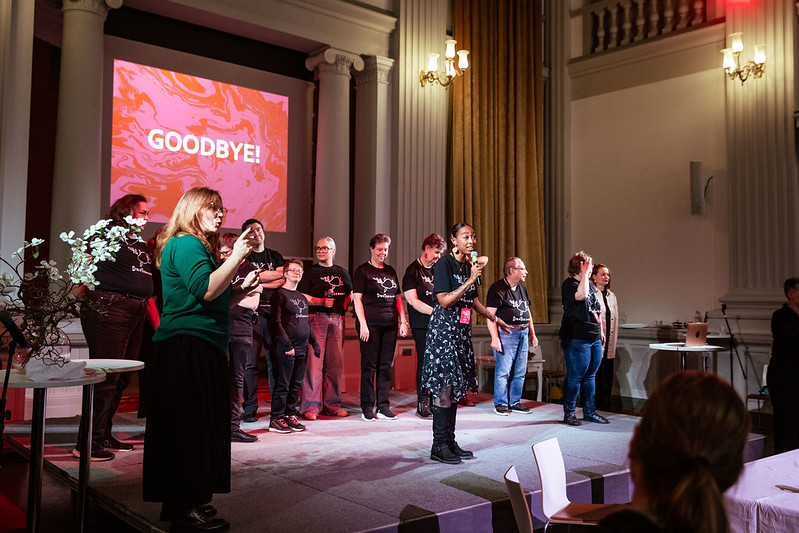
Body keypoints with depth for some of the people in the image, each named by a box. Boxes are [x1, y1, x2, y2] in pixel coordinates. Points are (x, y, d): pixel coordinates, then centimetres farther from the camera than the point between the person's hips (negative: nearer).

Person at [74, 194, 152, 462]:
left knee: (121, 378, 11)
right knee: (106, 377, -10)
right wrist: (88, 301, -9)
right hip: (109, 310, -8)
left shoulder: (141, 245, 24)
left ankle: (104, 435, 21)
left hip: (136, 314, 8)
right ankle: (89, 442, -3)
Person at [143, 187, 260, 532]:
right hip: (187, 348, -10)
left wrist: (242, 289, 12)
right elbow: (205, 290, -23)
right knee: (190, 426, -7)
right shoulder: (185, 244, -8)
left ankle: (183, 501, 24)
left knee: (198, 426, 14)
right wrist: (237, 257, -19)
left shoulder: (200, 247, 23)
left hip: (203, 351, 10)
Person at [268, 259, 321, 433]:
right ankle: (276, 420, 5)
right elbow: (276, 322, -12)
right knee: (282, 384, -3)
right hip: (284, 347, -7)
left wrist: (314, 343, 16)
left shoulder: (302, 297, 18)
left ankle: (291, 415, 19)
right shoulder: (279, 294, -5)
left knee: (296, 385, 10)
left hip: (301, 347, 7)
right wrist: (287, 344, -17)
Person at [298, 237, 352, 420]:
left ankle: (332, 404, 14)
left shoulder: (342, 272, 17)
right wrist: (321, 302, -15)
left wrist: (343, 307, 7)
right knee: (314, 361, -9)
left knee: (335, 362, 5)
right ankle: (311, 406, -4)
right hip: (316, 318, -4)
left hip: (337, 320, 4)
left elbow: (350, 294, 24)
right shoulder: (310, 272, 5)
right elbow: (302, 297, -2)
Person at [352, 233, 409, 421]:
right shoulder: (362, 271, 2)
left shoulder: (390, 271, 18)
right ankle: (367, 407, 5)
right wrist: (363, 324, -12)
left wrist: (403, 321, 12)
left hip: (389, 325, 5)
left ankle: (383, 406, 11)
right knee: (369, 365, -2)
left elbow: (397, 298, 21)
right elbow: (357, 298, -4)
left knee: (386, 365, 5)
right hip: (370, 325, -5)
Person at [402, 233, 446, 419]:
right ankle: (422, 404, 4)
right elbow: (412, 300, -9)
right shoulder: (413, 271, -1)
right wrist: (434, 312, -16)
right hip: (422, 325, -5)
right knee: (425, 362, -4)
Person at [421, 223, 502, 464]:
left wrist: (494, 318, 27)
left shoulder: (469, 265, 13)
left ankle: (450, 442, 15)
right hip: (444, 329, -8)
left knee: (456, 387, 8)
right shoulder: (443, 264, -10)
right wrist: (470, 280, -18)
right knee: (444, 387, -9)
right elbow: (445, 301, -17)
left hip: (462, 331, 8)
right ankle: (439, 446, -3)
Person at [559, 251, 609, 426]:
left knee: (590, 376, 13)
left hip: (594, 338, 8)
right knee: (575, 377, -4)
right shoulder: (569, 284, -8)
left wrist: (600, 331, 23)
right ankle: (569, 413, 7)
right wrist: (584, 274, -24)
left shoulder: (590, 284, 17)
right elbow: (580, 295, -30)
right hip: (576, 338, -8)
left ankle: (590, 412, 22)